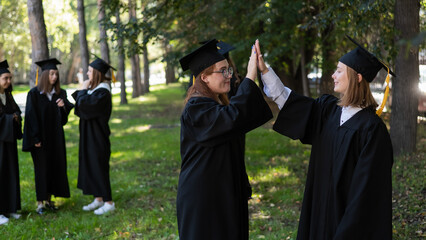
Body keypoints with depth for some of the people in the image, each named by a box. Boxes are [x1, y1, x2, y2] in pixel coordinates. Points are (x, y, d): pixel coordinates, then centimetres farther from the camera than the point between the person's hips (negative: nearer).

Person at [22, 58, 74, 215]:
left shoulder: (60, 93, 6)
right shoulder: (34, 93, -8)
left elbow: (65, 116, 7)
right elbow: (31, 116, -10)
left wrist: (64, 106, -16)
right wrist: (36, 138, -15)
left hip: (55, 138, 5)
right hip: (40, 137, -5)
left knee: (55, 166, 7)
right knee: (41, 168, -1)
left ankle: (48, 199, 18)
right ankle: (40, 203, 6)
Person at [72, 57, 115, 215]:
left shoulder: (102, 92, -19)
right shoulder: (94, 88, 11)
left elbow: (84, 105, -27)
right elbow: (83, 107, 14)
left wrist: (82, 90, -11)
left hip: (97, 137, -10)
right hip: (90, 136, 10)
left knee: (99, 166, -4)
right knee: (91, 165, 13)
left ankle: (108, 202, 4)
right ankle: (98, 199, 22)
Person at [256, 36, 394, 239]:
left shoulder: (372, 127, -19)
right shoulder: (328, 109, 2)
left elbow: (368, 185, -19)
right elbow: (288, 102, 9)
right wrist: (264, 70, 2)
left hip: (347, 213, -7)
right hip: (321, 207, 7)